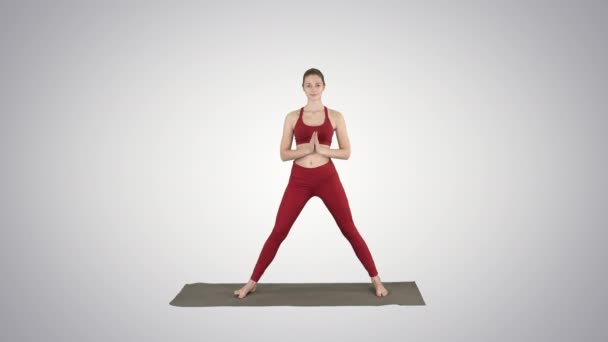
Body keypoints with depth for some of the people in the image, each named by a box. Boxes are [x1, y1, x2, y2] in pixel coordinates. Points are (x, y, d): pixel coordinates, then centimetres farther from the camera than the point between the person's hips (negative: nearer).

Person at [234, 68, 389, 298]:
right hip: (299, 180, 1)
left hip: (327, 178, -1)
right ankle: (252, 282, 14)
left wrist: (321, 149, -16)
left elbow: (346, 153, 1)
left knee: (349, 230, 2)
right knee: (278, 232, 1)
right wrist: (306, 149, -15)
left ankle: (376, 279, 18)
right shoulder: (292, 117, 5)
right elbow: (283, 154, 2)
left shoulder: (335, 116, 3)